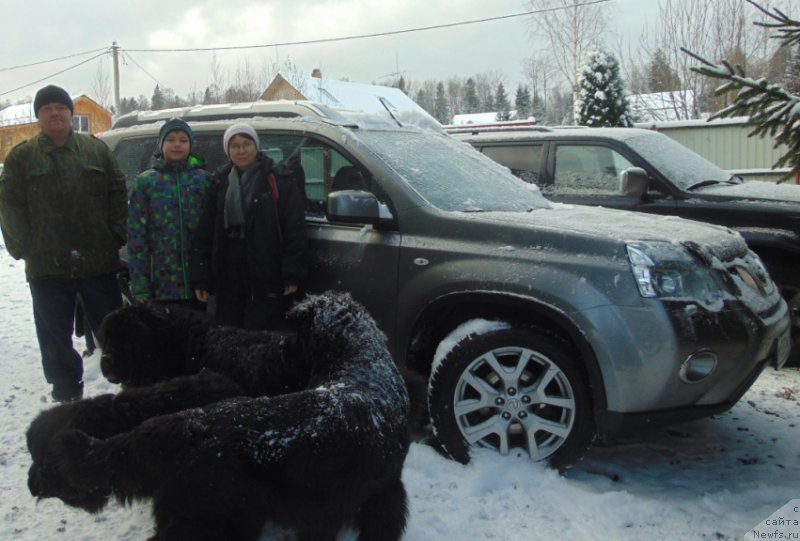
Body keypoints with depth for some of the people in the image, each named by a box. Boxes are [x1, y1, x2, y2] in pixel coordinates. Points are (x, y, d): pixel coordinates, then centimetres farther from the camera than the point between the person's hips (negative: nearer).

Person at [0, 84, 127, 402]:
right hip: (47, 266, 0)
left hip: (99, 260, 0)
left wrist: (116, 236, -2)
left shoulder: (97, 149, 7)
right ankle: (68, 396, 22)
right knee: (55, 337, 9)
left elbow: (117, 194, 7)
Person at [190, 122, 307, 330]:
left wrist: (292, 276, -13)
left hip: (266, 282, -4)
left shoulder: (278, 182, -2)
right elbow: (203, 235, 10)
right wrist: (201, 279, 4)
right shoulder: (219, 184, 11)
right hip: (228, 280, 5)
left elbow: (295, 232, -7)